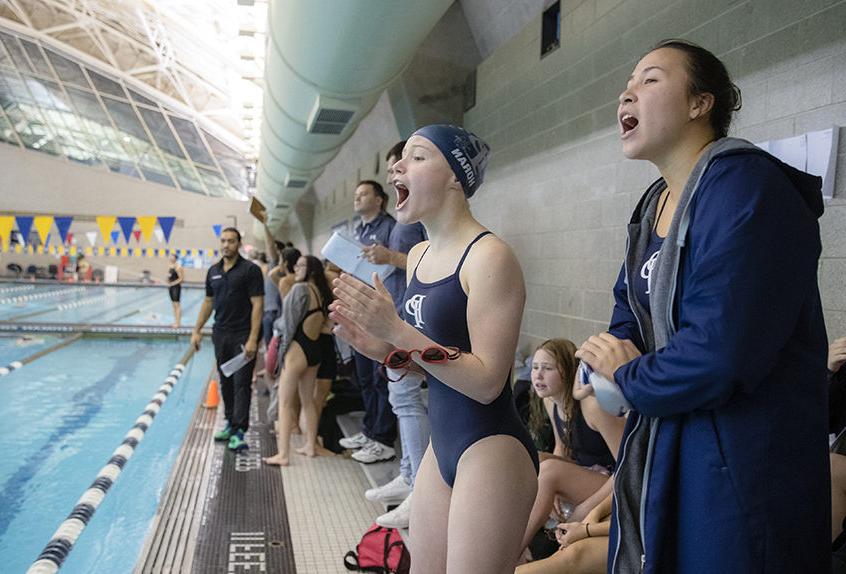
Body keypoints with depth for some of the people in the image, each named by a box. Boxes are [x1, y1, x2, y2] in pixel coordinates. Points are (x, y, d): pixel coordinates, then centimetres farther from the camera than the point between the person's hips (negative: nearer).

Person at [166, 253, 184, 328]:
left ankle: (178, 322, -7)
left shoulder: (178, 267, -13)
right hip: (170, 286, 9)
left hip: (176, 287, -9)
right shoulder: (169, 266, 11)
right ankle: (176, 321, 18)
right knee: (174, 305, 12)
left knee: (177, 304, -8)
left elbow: (181, 278, -15)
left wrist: (174, 283, -17)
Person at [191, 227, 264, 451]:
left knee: (241, 384, -6)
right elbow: (208, 302, 18)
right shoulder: (213, 271, 10)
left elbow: (257, 305, -12)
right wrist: (197, 330, 13)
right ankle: (231, 423, 26)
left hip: (243, 335, -6)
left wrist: (252, 339, -18)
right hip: (220, 334, 6)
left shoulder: (250, 270, -8)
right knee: (226, 382, 13)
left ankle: (238, 431, -6)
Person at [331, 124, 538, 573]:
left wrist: (396, 330, -25)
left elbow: (487, 381, -20)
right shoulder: (419, 254, 8)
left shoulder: (489, 256, -17)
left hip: (491, 451, -8)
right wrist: (379, 348, -2)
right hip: (442, 444, 8)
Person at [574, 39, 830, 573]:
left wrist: (630, 380, -11)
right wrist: (619, 354, -8)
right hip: (658, 452, 9)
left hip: (738, 468, -8)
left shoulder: (744, 188, -21)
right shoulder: (654, 205, 9)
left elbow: (718, 358, -29)